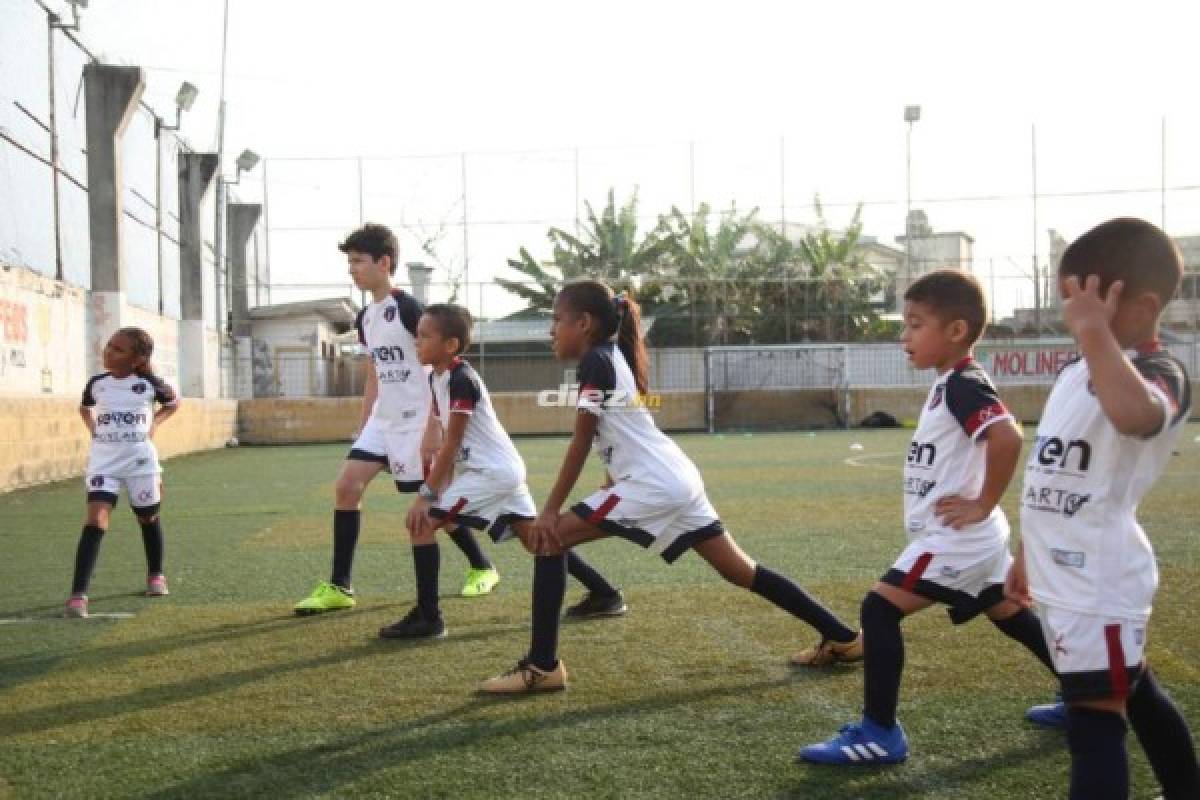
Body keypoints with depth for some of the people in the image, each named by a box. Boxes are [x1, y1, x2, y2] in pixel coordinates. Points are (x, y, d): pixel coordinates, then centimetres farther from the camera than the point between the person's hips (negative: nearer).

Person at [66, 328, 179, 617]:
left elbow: (173, 403, 13)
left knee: (148, 518, 16)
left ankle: (155, 574, 42)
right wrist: (93, 428, 4)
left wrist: (154, 423, 0)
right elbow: (85, 408, 22)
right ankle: (78, 595, -21)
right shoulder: (96, 383, 0)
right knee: (96, 520, -16)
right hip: (103, 461, 0)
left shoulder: (150, 384, -7)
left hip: (140, 461, 0)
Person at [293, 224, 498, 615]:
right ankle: (339, 587, -1)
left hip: (415, 421, -7)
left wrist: (433, 427, -19)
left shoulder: (408, 308, -14)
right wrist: (362, 428, 16)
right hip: (382, 420, 7)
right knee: (346, 486, -5)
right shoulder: (365, 318, 10)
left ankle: (483, 568, 23)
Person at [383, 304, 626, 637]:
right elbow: (449, 441, 14)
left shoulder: (461, 380, -18)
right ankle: (605, 594, 21)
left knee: (421, 521, -12)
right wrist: (445, 488, 10)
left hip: (493, 470, -10)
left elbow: (452, 444, -19)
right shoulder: (436, 377, 10)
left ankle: (428, 617, -10)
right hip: (504, 470, 10)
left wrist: (427, 494, -18)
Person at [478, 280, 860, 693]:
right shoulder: (615, 357, 20)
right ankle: (843, 638, 19)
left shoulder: (595, 361, -7)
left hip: (654, 485, -10)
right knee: (742, 571, 14)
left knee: (549, 536, -8)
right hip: (679, 480, 10)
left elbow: (580, 444, -10)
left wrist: (550, 510, -8)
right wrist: (609, 492, 26)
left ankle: (542, 667, -10)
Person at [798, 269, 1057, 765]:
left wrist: (983, 505, -24)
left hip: (953, 539, -11)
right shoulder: (952, 384, 12)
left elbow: (1007, 437, -33)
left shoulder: (963, 384, -18)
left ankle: (879, 735, -8)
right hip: (962, 539, 11)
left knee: (879, 610, -11)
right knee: (1012, 616, 21)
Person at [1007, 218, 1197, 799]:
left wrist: (1096, 331, -40)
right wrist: (1027, 555, 24)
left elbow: (1135, 414, -45)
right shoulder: (1075, 373, 12)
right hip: (1064, 577, 10)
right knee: (1137, 697, 23)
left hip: (1099, 582, -10)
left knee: (1095, 722, -10)